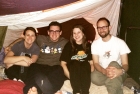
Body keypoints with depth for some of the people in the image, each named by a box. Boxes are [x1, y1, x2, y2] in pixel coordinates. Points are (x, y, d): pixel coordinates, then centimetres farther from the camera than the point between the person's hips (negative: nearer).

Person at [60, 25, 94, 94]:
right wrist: (70, 76, -16)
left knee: (86, 65, -30)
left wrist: (89, 76, -16)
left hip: (85, 72, 1)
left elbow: (92, 63, 2)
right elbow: (63, 63, -3)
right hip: (72, 70, -1)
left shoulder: (88, 46, 6)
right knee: (75, 64, -32)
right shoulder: (69, 45, 1)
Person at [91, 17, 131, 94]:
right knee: (94, 77, -33)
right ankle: (117, 83, -13)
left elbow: (125, 64, -9)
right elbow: (96, 63, -5)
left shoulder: (120, 42, -7)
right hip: (103, 72, 2)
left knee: (113, 64, -36)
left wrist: (121, 71, -35)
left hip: (117, 73, -2)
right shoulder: (95, 43, 1)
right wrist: (104, 71, -29)